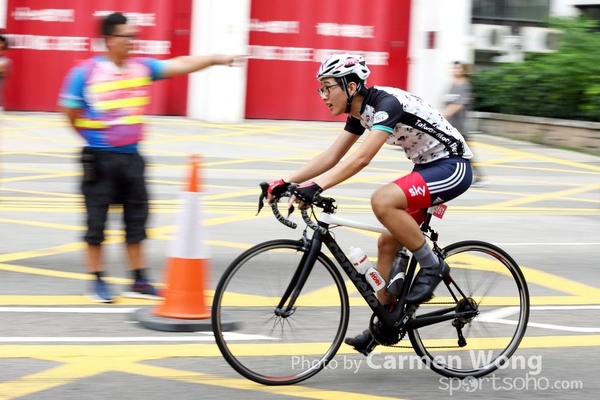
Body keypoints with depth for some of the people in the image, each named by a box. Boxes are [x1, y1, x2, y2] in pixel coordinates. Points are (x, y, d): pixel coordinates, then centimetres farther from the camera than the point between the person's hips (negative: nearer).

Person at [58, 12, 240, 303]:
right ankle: (98, 282, 11)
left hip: (131, 157, 5)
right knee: (96, 221, 2)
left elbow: (180, 65, -3)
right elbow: (69, 112, -2)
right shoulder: (85, 72, -10)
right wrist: (94, 137, 7)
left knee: (136, 218, 8)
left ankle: (139, 281, 16)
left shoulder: (142, 68, 3)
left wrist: (215, 59, -13)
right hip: (100, 158, -5)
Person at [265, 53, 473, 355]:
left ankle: (432, 266, -13)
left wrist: (315, 186, -42)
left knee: (382, 200, -29)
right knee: (388, 243, 7)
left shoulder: (387, 103, -24)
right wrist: (286, 182, -6)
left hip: (452, 167, -10)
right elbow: (331, 157, 4)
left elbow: (361, 158, -35)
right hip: (428, 168, 10)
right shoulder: (360, 111, 5)